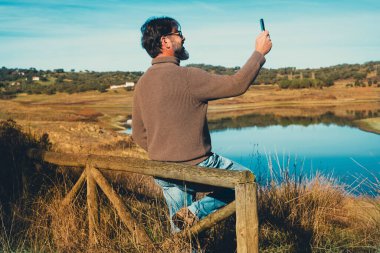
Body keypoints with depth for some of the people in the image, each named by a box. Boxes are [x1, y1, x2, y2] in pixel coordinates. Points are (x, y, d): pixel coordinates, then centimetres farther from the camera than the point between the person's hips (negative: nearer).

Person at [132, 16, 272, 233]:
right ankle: (196, 211, -1)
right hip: (195, 167, -7)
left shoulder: (142, 84, 4)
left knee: (182, 230, 23)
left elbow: (139, 135, 10)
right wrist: (260, 52, -4)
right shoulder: (186, 77, -20)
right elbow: (236, 85, -17)